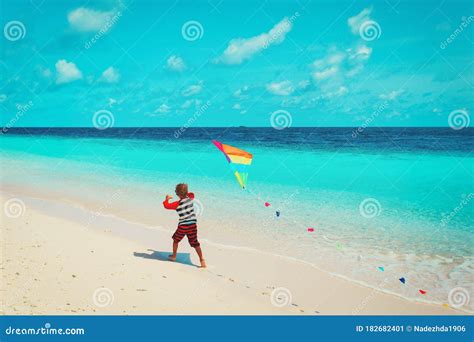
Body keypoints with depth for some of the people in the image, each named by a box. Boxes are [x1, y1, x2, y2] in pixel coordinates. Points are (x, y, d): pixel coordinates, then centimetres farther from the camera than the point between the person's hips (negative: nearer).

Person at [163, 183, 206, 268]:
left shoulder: (177, 204, -12)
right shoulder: (190, 198, 1)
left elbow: (167, 205, -5)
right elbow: (191, 194, 25)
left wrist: (167, 199, 12)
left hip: (183, 226, -3)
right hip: (193, 225, 3)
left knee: (176, 239, 22)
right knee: (195, 243, 7)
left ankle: (174, 256, 35)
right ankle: (202, 259, -3)